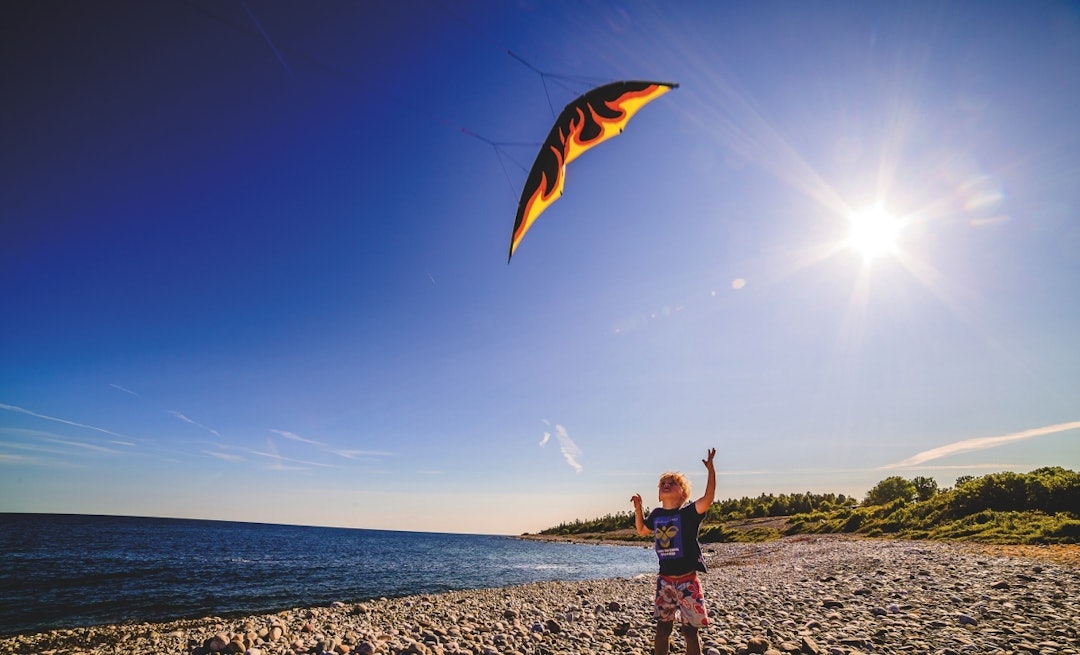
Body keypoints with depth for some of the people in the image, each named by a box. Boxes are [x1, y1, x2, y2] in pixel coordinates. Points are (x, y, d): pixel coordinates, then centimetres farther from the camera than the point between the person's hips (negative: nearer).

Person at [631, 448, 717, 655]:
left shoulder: (688, 512, -10)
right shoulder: (656, 515, 5)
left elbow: (708, 498, -27)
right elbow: (641, 531, 23)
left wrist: (711, 470, -34)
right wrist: (638, 508, 13)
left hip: (687, 581, -4)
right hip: (665, 580, 4)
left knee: (690, 630, 5)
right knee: (662, 628, 11)